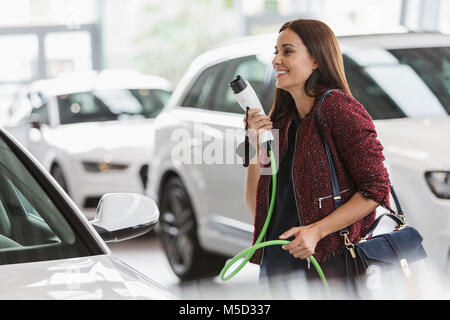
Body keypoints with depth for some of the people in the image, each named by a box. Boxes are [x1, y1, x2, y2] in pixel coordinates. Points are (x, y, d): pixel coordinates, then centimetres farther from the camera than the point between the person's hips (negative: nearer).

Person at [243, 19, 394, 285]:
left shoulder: (339, 108, -10)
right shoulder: (280, 120, 11)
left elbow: (376, 189, -13)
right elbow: (256, 206, 10)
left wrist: (317, 231, -20)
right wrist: (257, 146, -3)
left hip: (330, 263, -6)